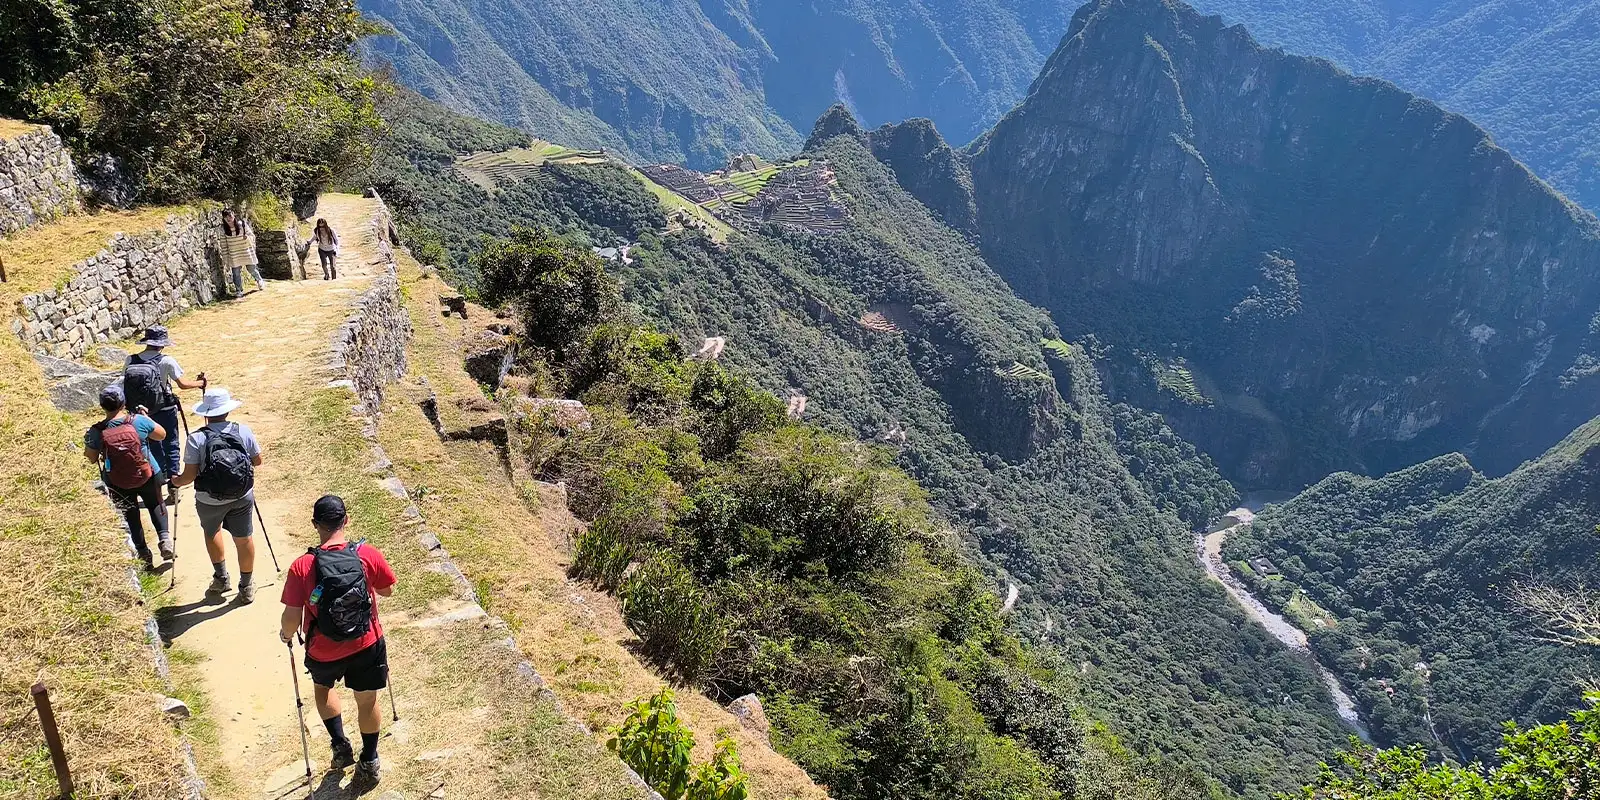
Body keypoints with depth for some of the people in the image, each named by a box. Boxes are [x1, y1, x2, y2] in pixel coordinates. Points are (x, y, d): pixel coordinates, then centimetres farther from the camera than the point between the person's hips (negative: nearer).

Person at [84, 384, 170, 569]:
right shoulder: (138, 421, -17)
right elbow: (162, 435, -1)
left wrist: (88, 440, 14)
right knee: (156, 505, 26)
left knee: (131, 517, 18)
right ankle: (164, 537, 7)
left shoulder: (96, 432, -16)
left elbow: (91, 459, -3)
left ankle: (144, 555, 22)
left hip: (118, 484, 0)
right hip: (148, 477, 0)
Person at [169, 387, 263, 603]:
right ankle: (246, 587, 26)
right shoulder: (243, 431, -11)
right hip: (242, 497, 1)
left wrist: (177, 481, 7)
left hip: (209, 500, -1)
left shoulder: (196, 438, -17)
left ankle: (221, 577, 36)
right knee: (244, 538, 14)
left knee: (212, 532, 27)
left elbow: (190, 475, -15)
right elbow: (257, 461, 1)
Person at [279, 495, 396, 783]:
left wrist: (286, 635, 6)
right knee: (367, 700, 22)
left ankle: (340, 745, 31)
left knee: (323, 686, 33)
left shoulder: (301, 567, -22)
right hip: (367, 644, 1)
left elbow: (292, 618, -16)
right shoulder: (369, 555, -19)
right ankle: (369, 762, 37)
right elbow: (387, 590, -1)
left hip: (324, 652, 0)